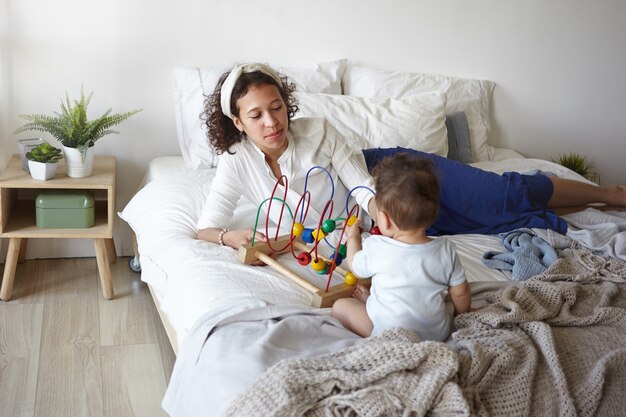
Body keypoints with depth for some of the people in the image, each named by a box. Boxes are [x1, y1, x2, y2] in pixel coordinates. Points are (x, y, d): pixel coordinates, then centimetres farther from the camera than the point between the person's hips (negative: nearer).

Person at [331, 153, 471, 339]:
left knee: (339, 306, 9)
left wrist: (353, 236, 21)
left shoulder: (376, 249, -21)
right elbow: (461, 294, -2)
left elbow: (354, 265, 2)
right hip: (438, 334, 4)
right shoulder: (446, 250, -15)